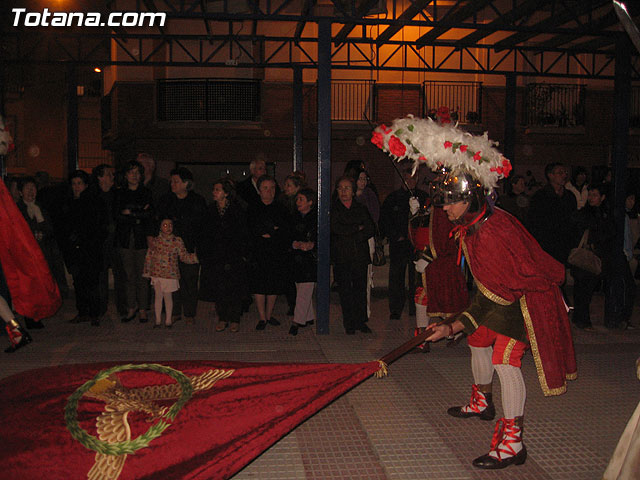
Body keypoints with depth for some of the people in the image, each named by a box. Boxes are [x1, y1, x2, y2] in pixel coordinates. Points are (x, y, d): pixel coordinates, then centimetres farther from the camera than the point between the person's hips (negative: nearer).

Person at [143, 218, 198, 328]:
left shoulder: (177, 241, 0)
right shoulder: (156, 241, 2)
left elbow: (184, 256, 2)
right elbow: (149, 256, 8)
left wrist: (195, 257, -14)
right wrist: (147, 271, 8)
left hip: (170, 274, -1)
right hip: (157, 273, 1)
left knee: (168, 296, 6)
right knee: (158, 296, 7)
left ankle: (168, 320, 18)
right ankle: (158, 320, 18)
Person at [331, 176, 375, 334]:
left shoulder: (361, 209, 14)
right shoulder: (333, 209, 5)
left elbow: (371, 230, 4)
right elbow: (336, 228, -10)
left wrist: (352, 235, -9)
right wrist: (358, 228, -3)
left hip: (360, 256, 2)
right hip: (341, 257, -2)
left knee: (361, 289, 3)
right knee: (345, 291, 0)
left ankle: (361, 321, 13)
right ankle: (349, 323, 8)